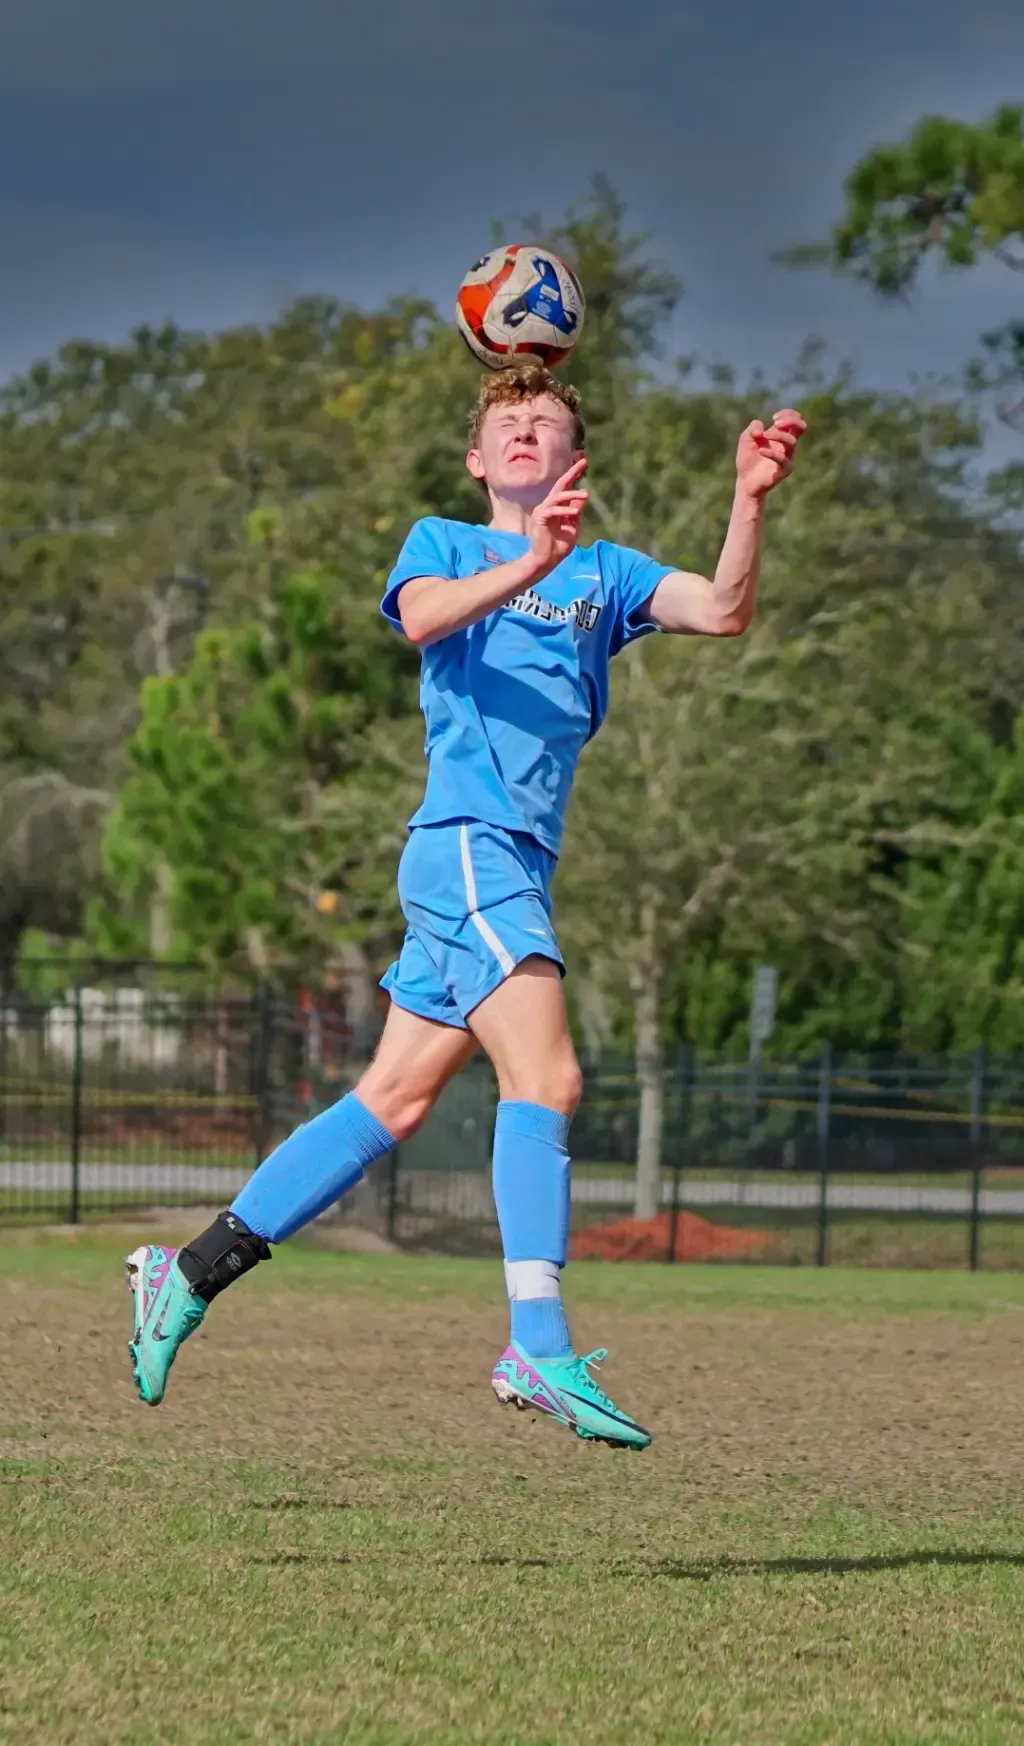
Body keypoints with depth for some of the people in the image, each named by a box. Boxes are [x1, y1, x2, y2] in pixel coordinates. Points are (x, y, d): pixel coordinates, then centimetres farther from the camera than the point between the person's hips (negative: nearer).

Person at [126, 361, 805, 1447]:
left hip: (518, 867, 7)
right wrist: (528, 565, -32)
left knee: (394, 1103, 8)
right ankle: (538, 1348, -27)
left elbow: (722, 612, 3)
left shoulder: (604, 574, 19)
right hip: (468, 840, -6)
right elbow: (418, 618, -15)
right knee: (545, 1078, -21)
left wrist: (750, 500, -13)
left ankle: (188, 1276, 16)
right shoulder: (443, 543, 8)